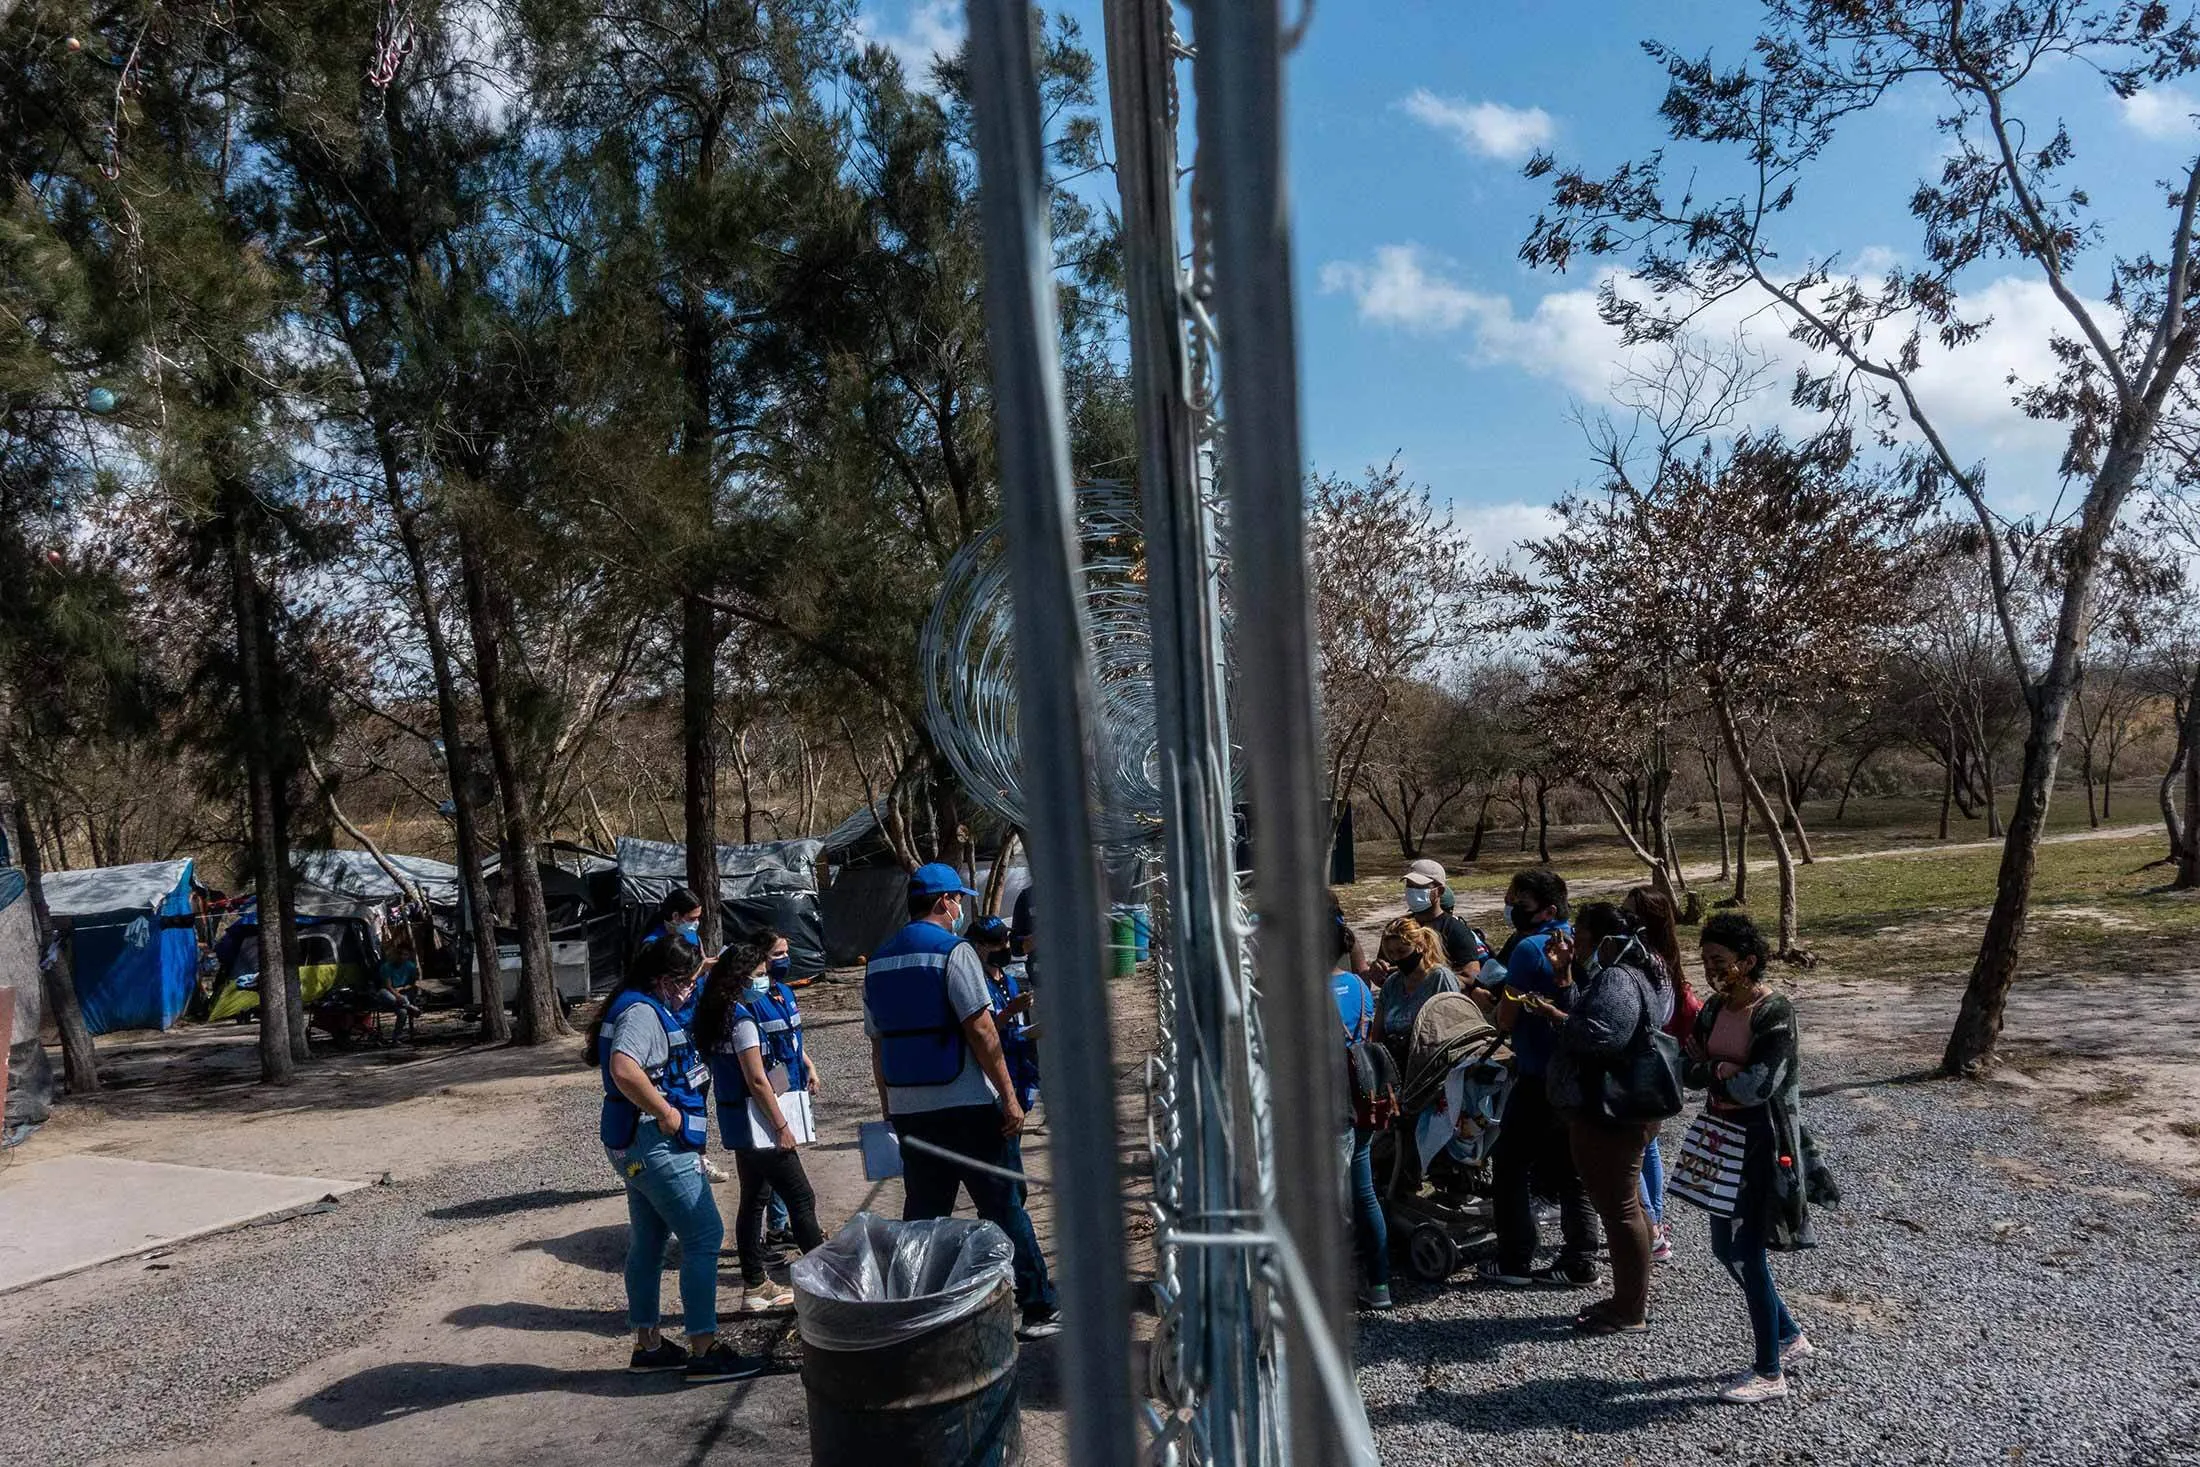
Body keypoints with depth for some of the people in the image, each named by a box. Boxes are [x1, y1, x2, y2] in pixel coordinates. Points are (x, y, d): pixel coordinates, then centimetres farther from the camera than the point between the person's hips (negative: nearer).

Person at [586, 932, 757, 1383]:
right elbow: (624, 1069, -35)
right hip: (655, 1144, -11)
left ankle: (648, 1345, 27)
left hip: (639, 1147, 11)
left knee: (648, 1242, 17)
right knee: (704, 1236, -7)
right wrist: (667, 1113, -25)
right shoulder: (641, 1012, -18)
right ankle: (704, 1351, -2)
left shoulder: (651, 1008, 13)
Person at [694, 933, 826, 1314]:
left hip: (744, 1125, 10)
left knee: (754, 1199, 14)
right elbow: (757, 1079, -19)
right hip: (758, 1122, -10)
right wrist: (782, 1127, -16)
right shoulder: (743, 1016, -18)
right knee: (801, 1199, -5)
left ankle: (755, 1286, 22)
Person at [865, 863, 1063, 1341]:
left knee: (922, 1214, 12)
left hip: (908, 1110, 6)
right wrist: (1009, 1097, -12)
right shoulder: (953, 950, -10)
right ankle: (1038, 1308, 9)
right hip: (965, 1105, -6)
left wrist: (889, 1105, 21)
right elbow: (980, 1030, -15)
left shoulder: (878, 962, 11)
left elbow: (877, 1043, 14)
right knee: (1002, 1207, 2)